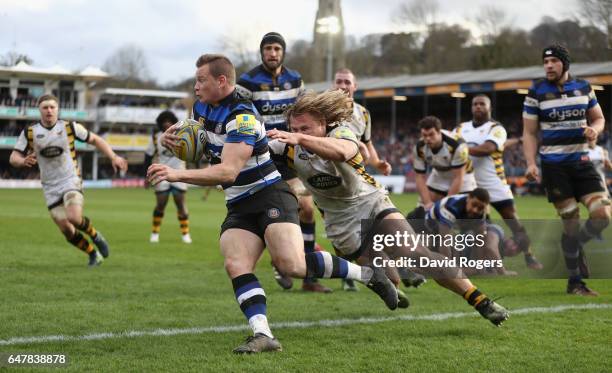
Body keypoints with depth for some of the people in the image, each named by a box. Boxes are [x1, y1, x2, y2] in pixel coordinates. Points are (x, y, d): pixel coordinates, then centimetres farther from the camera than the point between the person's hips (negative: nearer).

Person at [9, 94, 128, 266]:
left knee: (74, 218, -27)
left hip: (71, 181, -2)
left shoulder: (70, 127, -5)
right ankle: (93, 254, 22)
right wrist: (24, 161, -26)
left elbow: (95, 139, 5)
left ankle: (95, 236, 5)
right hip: (50, 187, 2)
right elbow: (13, 158, -2)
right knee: (67, 231, -2)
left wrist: (113, 157, -6)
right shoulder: (29, 133, -2)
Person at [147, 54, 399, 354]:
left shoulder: (241, 116, -18)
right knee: (235, 265, -19)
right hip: (239, 207, 8)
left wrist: (177, 175, -33)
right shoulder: (202, 107, 10)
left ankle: (367, 275, -6)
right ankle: (263, 335, -28)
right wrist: (172, 137, 7)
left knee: (291, 264, -25)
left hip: (269, 196, -8)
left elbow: (228, 171, -27)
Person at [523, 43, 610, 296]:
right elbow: (529, 133, 1)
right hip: (554, 166, -3)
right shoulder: (536, 93, -2)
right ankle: (575, 282, 9)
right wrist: (531, 163, -12)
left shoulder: (583, 88, 7)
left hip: (581, 161, 3)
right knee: (571, 222, -5)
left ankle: (574, 247, 23)